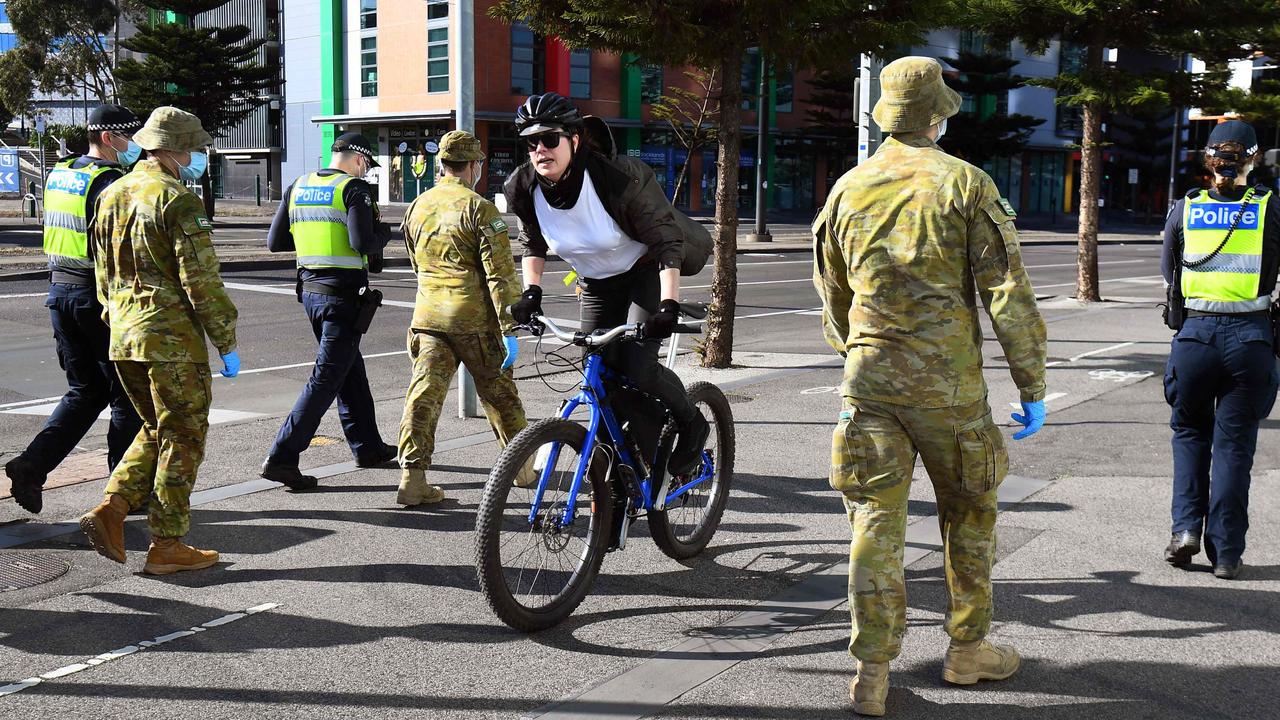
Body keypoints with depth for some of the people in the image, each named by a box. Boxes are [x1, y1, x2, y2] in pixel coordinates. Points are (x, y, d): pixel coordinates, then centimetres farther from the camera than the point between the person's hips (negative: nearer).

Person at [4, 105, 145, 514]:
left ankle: (33, 462, 1)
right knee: (127, 395, 5)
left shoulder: (59, 174, 11)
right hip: (100, 296, -8)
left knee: (85, 391, 17)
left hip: (60, 292, 8)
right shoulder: (109, 182, -15)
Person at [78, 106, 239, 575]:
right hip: (172, 339, -8)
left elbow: (103, 274, 19)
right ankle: (166, 546, 7)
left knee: (157, 431, 21)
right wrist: (227, 343, -11)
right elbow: (201, 280, -17)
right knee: (182, 440, 2)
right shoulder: (177, 199, -13)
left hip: (123, 339, 8)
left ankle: (110, 511, 6)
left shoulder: (112, 195, 13)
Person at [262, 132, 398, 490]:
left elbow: (275, 241, 11)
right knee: (327, 377, -4)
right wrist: (384, 232, -1)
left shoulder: (298, 186, 11)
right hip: (343, 295, -8)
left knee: (351, 371, 20)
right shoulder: (354, 189, -10)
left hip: (310, 291, 8)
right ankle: (282, 457, -9)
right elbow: (363, 243, -21)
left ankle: (367, 446, 31)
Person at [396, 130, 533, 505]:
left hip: (428, 316, 4)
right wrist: (509, 329, -13)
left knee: (424, 393, 1)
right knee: (499, 392, 11)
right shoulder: (479, 209, -9)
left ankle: (412, 477, -7)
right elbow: (500, 274, -13)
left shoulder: (418, 207, 10)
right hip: (474, 318, -4)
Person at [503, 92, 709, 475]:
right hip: (596, 286, 5)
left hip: (645, 275, -5)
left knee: (637, 366, -23)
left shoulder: (621, 179, -29)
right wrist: (531, 292, -7)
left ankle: (692, 424, 6)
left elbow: (667, 242, -25)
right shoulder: (522, 189, -14)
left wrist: (669, 305, -35)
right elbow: (533, 243, 6)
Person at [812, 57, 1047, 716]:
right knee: (968, 514, 16)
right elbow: (1008, 293, -8)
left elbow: (831, 297, 16)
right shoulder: (965, 184, -5)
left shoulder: (848, 189, 6)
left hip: (869, 381, 3)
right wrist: (1032, 387, -2)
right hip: (948, 384, -2)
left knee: (876, 520, 5)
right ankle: (967, 649, 27)